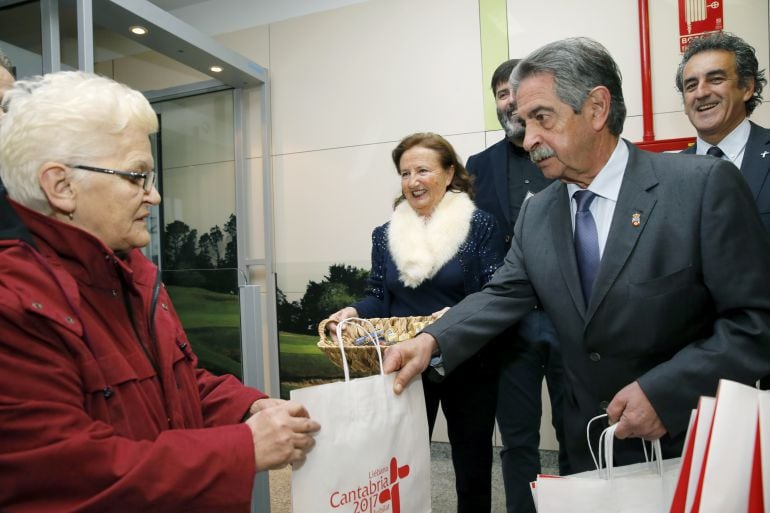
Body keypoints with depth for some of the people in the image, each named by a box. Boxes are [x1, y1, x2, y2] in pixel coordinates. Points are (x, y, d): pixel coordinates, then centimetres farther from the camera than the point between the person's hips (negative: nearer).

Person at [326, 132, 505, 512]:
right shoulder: (385, 235, 5)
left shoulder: (480, 225, -6)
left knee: (472, 466, 14)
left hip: (466, 367, -2)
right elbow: (378, 297, 6)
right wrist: (353, 312, -14)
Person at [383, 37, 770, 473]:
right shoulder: (536, 215, 0)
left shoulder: (705, 185, -15)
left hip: (692, 446, -4)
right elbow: (502, 297, -2)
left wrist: (663, 391, -23)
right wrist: (431, 341, -19)